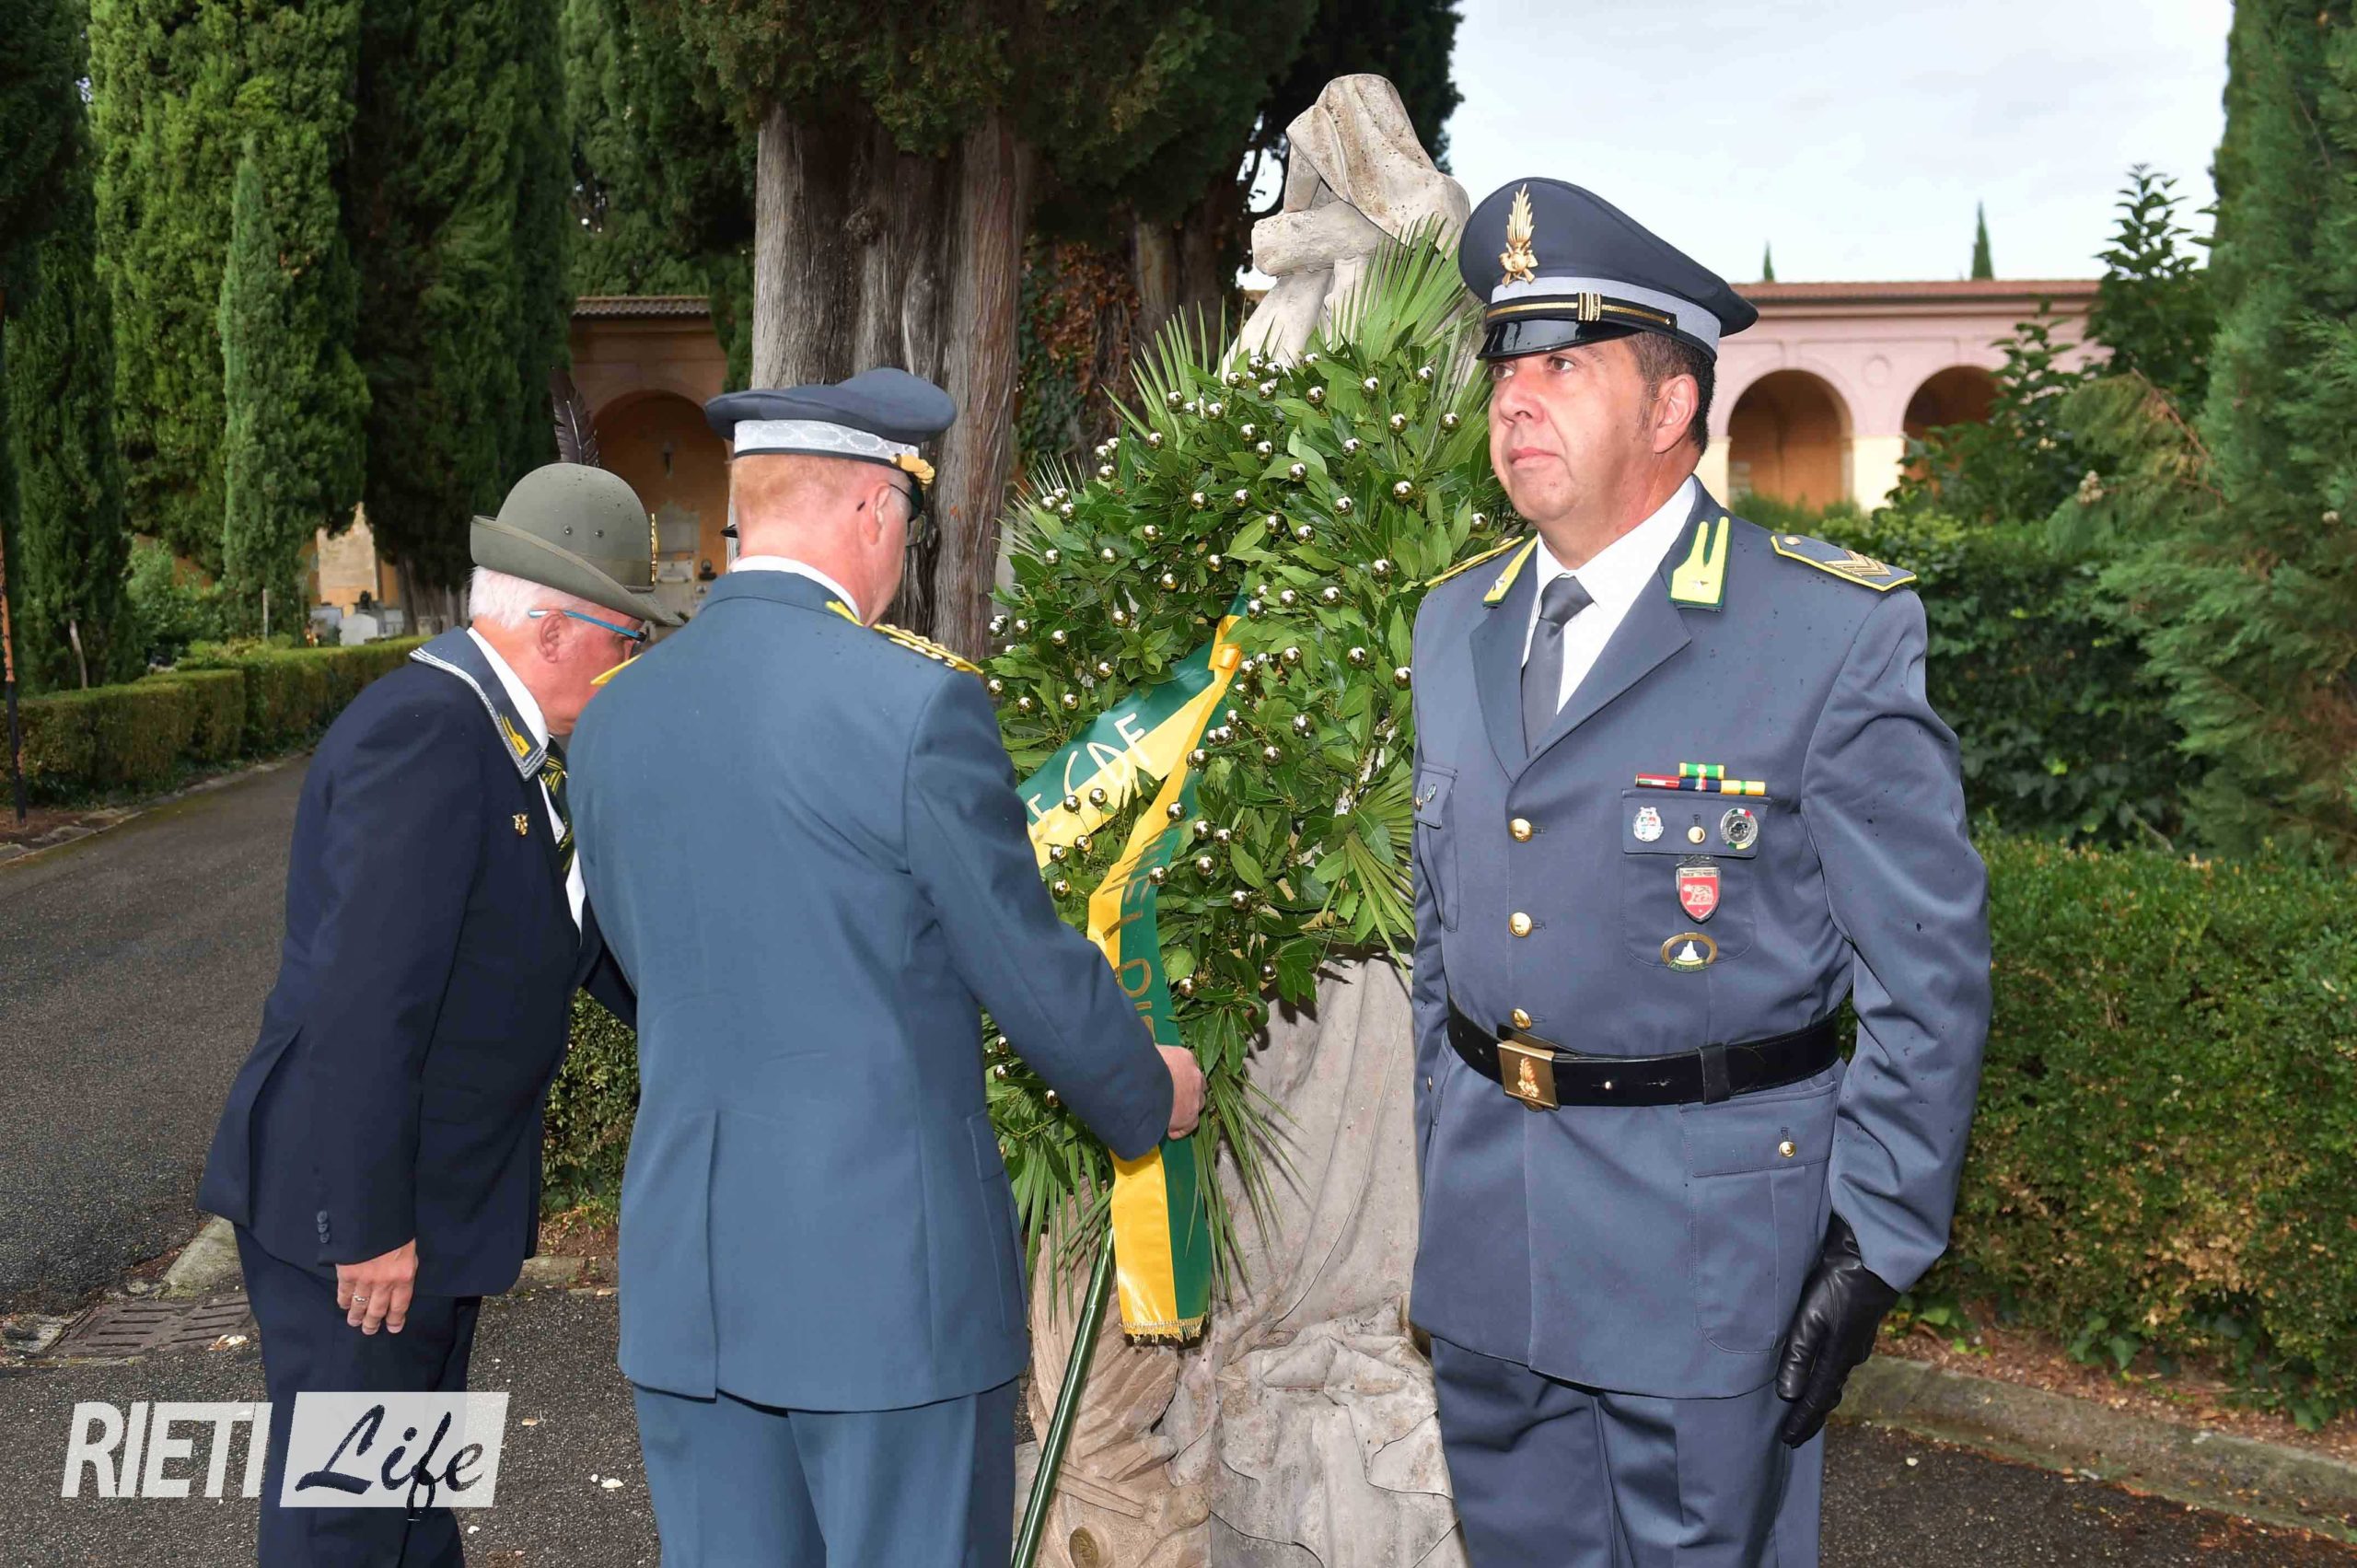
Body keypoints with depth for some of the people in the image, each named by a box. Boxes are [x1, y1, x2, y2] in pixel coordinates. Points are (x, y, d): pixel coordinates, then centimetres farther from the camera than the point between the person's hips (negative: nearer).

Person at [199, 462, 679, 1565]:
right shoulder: (426, 734, -23)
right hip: (346, 1197, -10)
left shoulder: (491, 738, 7)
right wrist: (370, 1225, -23)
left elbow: (582, 934, 13)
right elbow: (364, 1003, -27)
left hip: (430, 1193, 10)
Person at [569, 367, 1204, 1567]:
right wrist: (1153, 1096, 11)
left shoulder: (614, 717, 4)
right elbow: (1036, 977, -8)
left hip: (684, 1273, 6)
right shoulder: (917, 704, -15)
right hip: (888, 1266, -6)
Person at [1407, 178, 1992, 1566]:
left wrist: (1873, 1244, -12)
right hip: (1485, 1236, 6)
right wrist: (1443, 1169, 15)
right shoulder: (1456, 625, 7)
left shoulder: (1839, 631, -12)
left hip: (1708, 1234, -5)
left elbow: (1928, 972, -10)